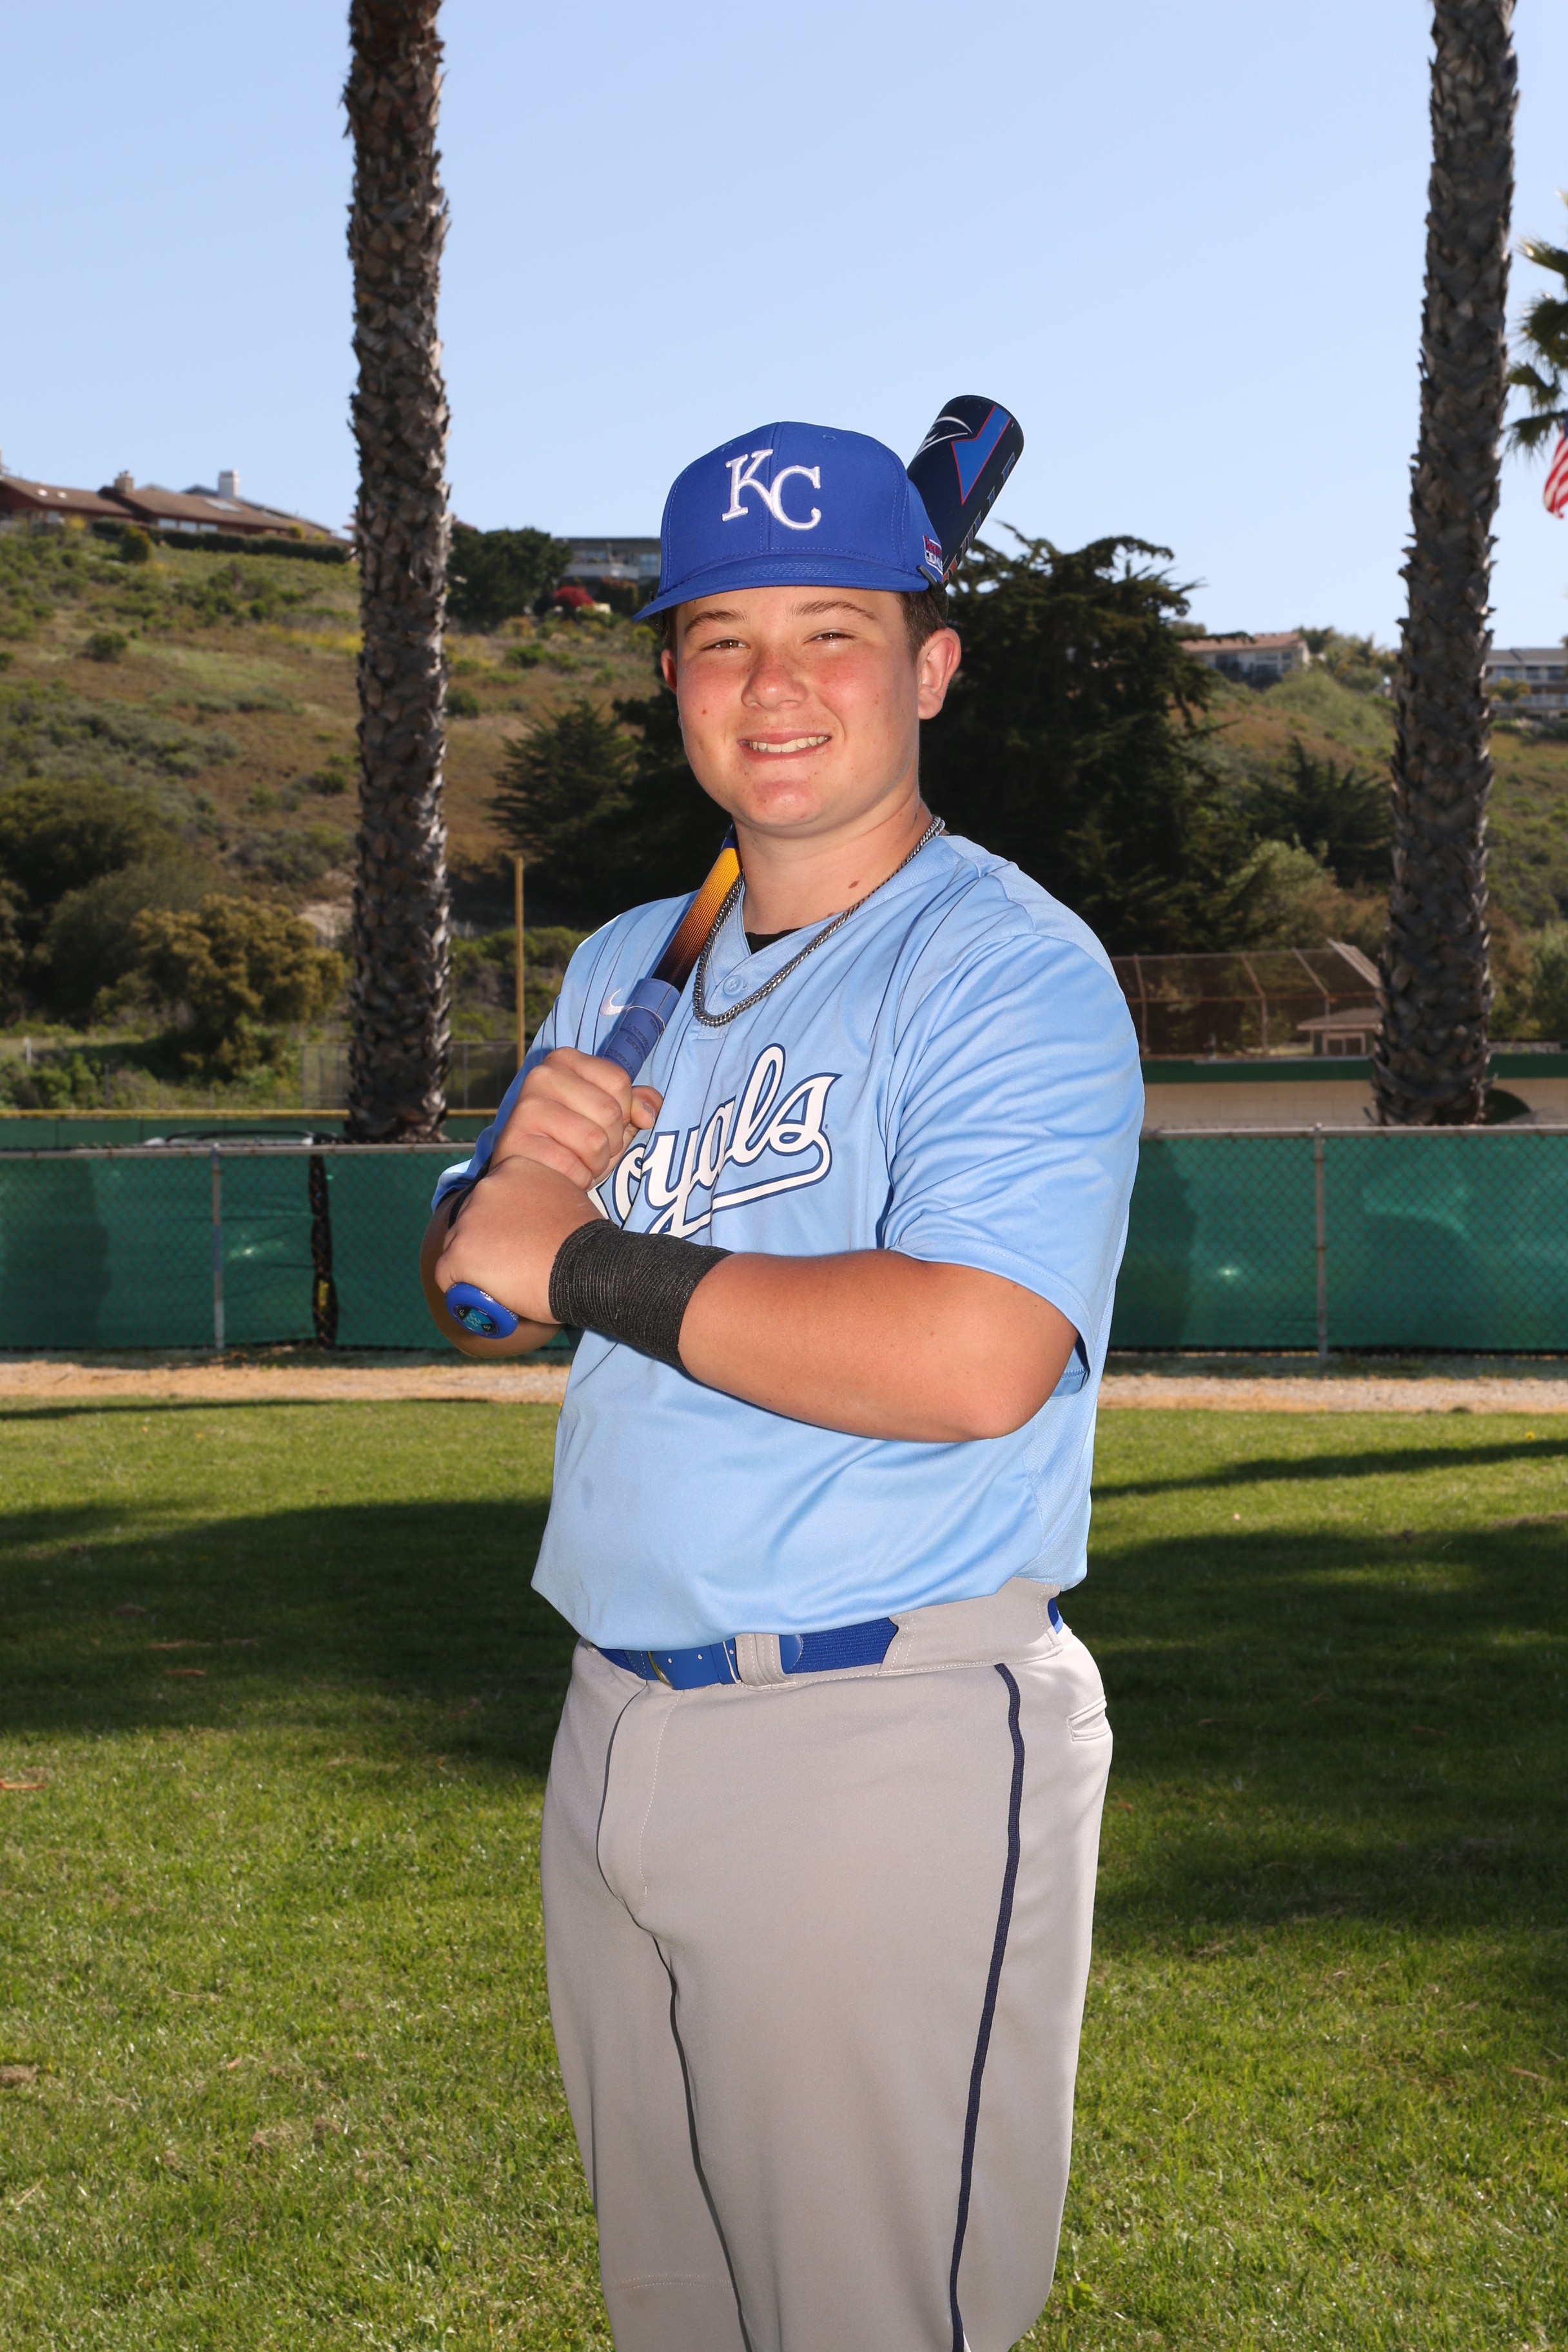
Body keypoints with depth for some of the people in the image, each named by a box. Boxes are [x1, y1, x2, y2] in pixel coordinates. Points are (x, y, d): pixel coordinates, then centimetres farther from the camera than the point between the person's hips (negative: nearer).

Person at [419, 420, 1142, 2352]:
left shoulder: (1012, 968, -12)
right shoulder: (627, 967, 14)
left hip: (893, 1742, -7)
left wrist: (596, 1267, -17)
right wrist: (521, 1175, -9)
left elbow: (973, 1359, -27)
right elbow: (479, 1293, 15)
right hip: (616, 1732, 8)